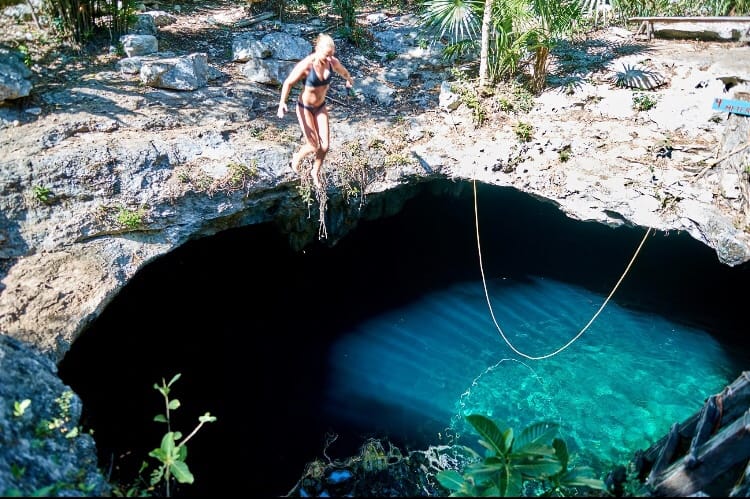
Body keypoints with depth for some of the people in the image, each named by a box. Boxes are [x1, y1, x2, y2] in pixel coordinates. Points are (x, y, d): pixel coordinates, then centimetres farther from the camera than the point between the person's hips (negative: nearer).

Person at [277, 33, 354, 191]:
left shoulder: (333, 62, -12)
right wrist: (282, 103, -32)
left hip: (321, 107, 5)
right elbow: (288, 83, -17)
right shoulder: (305, 65, -27)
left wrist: (349, 79, 34)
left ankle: (316, 172, 30)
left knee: (325, 145, 0)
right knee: (313, 146, -5)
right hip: (304, 108, -5)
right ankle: (297, 157, 33)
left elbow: (343, 71, 12)